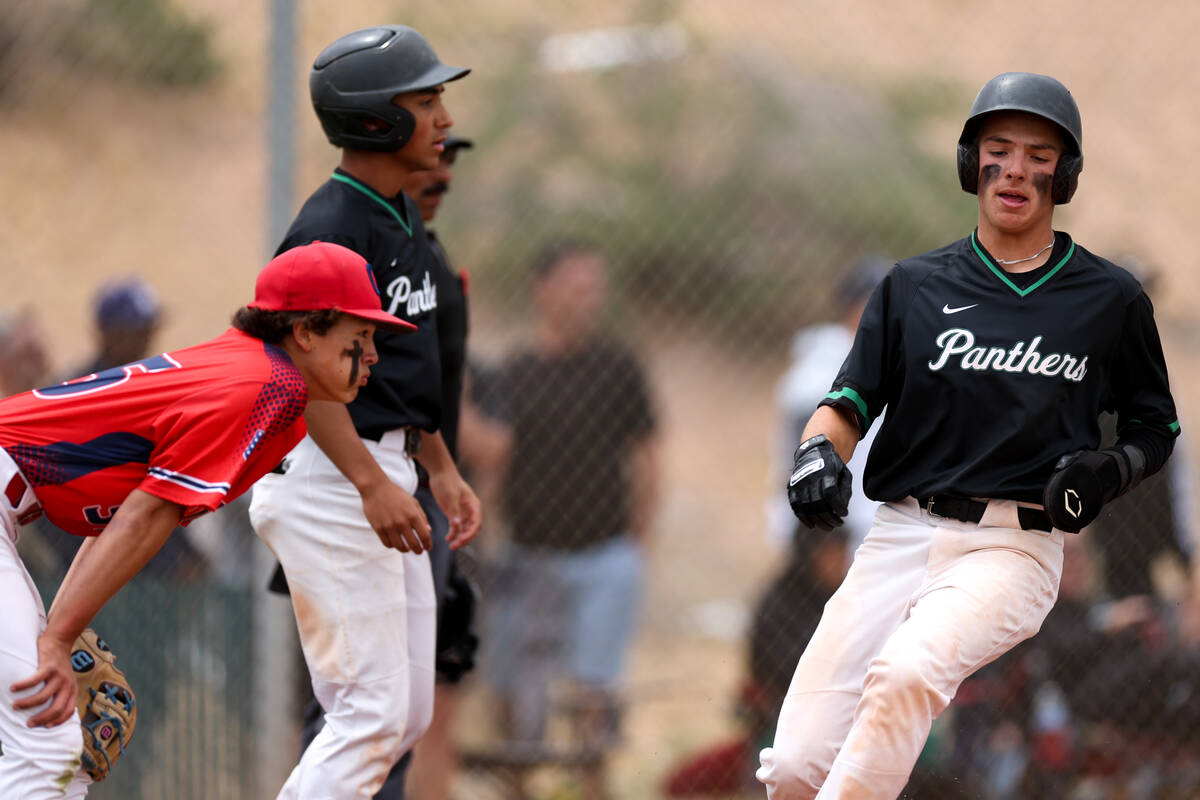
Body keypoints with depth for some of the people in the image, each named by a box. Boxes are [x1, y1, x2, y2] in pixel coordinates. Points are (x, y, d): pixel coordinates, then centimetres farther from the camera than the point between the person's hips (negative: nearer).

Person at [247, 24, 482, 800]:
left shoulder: (404, 218, 15)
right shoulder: (331, 228, -16)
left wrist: (441, 469, 19)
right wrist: (373, 485, -30)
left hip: (380, 467, 10)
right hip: (325, 474, -10)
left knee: (409, 714, 10)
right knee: (374, 712, -12)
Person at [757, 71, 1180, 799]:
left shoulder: (1110, 299, 8)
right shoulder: (915, 286, 12)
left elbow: (1157, 428, 17)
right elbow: (849, 405, 9)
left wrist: (1112, 470, -6)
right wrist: (819, 450, -14)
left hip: (1016, 546, -2)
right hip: (901, 538, 2)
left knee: (907, 671, -35)